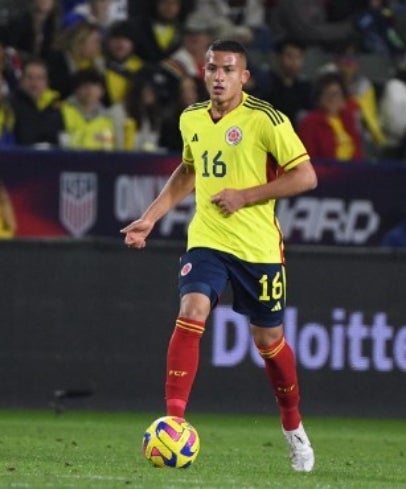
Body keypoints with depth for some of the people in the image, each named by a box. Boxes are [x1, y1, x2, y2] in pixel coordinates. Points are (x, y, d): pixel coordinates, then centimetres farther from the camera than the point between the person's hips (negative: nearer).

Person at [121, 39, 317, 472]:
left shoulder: (264, 119, -12)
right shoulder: (191, 119, 6)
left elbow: (306, 176, -13)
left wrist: (245, 196, -18)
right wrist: (150, 217, 16)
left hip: (258, 246, -3)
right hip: (206, 240, 3)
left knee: (268, 341, 9)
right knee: (190, 314, -21)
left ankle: (293, 428, 33)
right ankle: (173, 421, -24)